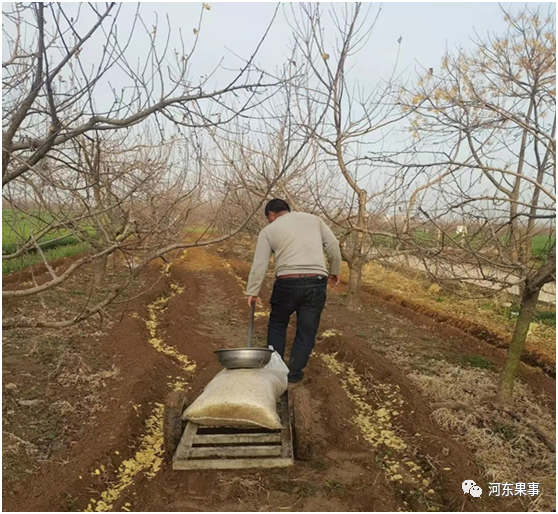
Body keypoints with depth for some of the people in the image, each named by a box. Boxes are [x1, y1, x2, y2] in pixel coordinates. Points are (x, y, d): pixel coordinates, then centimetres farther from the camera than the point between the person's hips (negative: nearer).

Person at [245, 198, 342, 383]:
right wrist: (334, 271, 18)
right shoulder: (313, 219, 15)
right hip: (316, 283, 2)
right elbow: (333, 245, 9)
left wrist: (252, 292, 6)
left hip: (287, 283, -1)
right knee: (306, 331, 11)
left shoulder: (268, 231, 8)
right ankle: (294, 372, 12)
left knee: (277, 324, 20)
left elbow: (259, 264, 2)